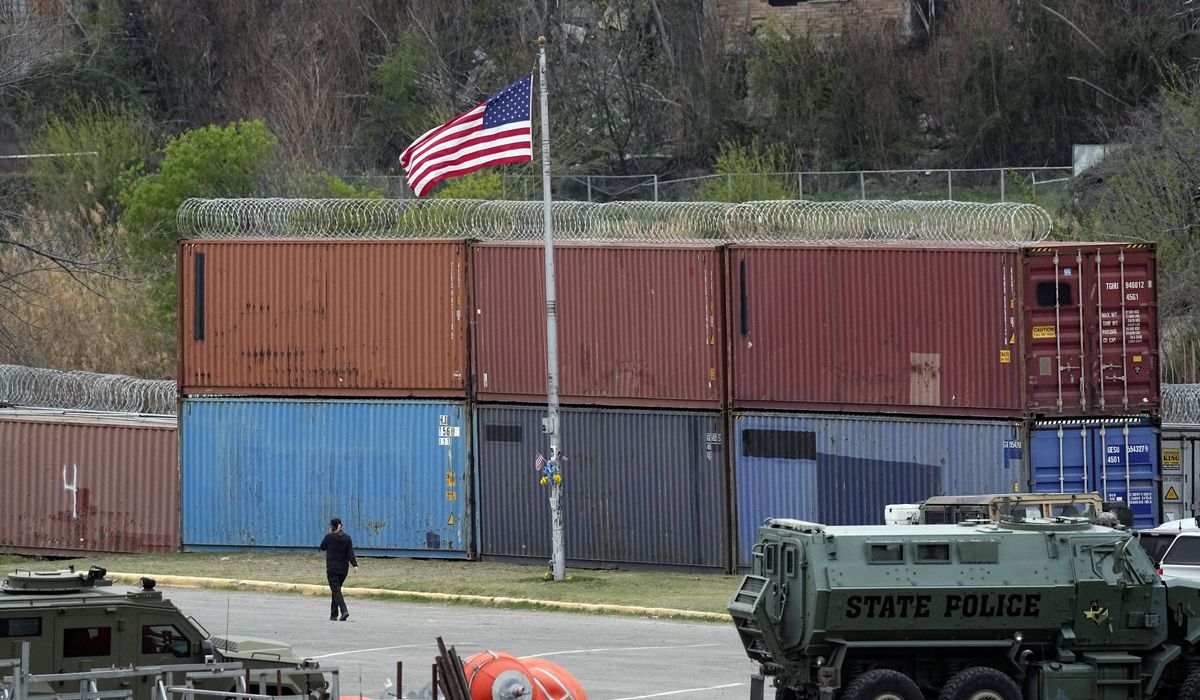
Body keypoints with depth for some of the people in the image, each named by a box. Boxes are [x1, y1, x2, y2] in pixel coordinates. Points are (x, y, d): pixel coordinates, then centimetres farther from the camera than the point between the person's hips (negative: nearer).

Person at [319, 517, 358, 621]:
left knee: (336, 591, -7)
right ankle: (333, 614, 22)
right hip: (344, 569, 5)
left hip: (332, 568, -5)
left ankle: (344, 611, -26)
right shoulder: (347, 538, 2)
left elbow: (322, 547, 8)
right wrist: (355, 565, -12)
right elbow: (350, 553, -7)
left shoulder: (329, 537, -9)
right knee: (336, 590, 18)